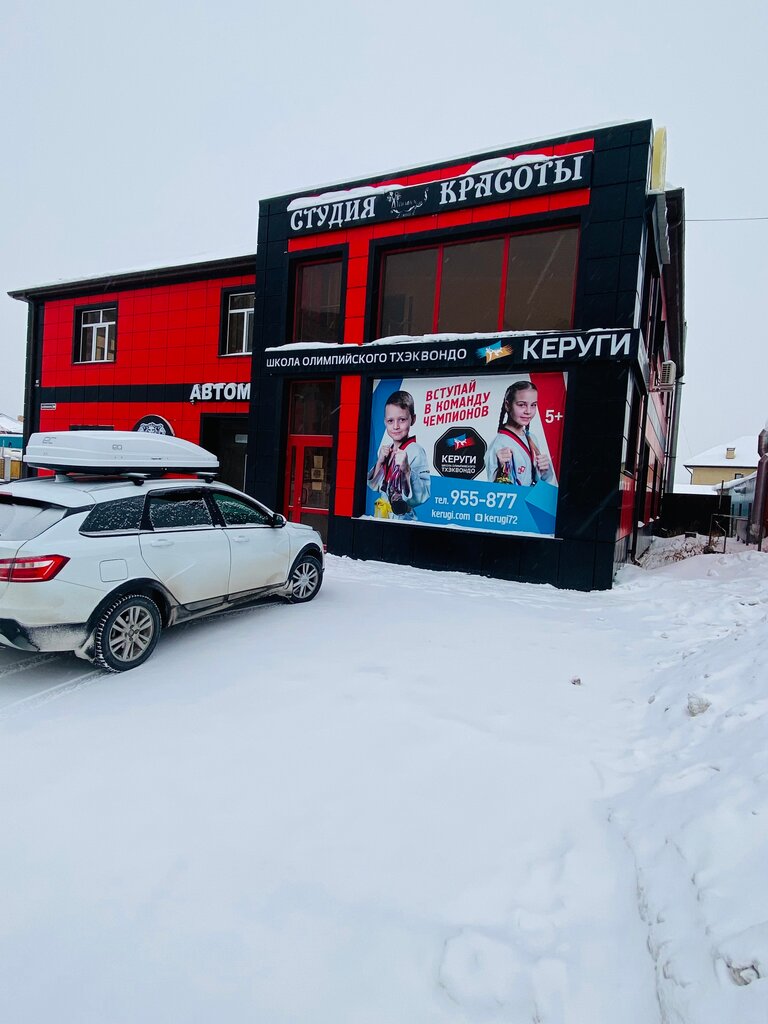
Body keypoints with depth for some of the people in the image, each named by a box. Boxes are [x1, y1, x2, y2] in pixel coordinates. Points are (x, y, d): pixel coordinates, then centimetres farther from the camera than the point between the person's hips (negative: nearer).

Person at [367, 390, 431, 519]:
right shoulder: (386, 449, 1)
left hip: (402, 517, -6)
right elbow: (374, 486, 6)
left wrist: (407, 470, -36)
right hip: (382, 515, 6)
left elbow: (422, 496, -24)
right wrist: (379, 462, -9)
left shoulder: (416, 452, -18)